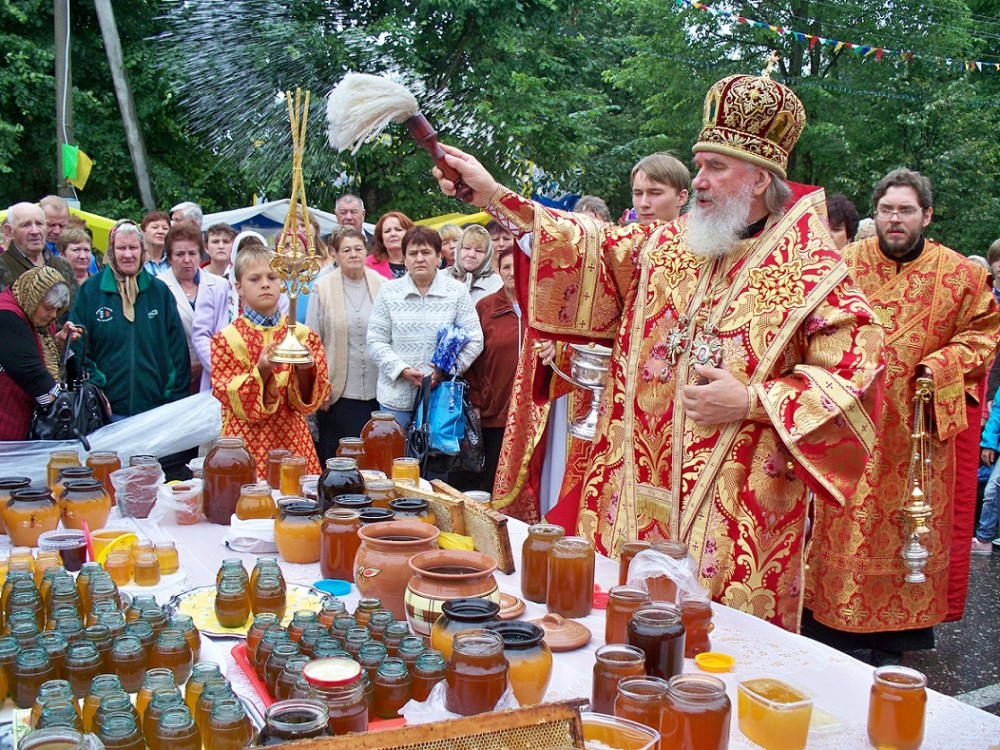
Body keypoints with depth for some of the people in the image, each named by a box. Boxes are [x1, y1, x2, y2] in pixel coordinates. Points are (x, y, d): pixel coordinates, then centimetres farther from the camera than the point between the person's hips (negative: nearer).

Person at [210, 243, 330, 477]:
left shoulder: (303, 334, 3)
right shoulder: (226, 339, -3)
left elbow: (307, 401, 1)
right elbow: (236, 403, -8)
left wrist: (305, 369, -18)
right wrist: (262, 370, -23)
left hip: (293, 441, 2)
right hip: (247, 444, -2)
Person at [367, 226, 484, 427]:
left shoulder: (457, 292, 2)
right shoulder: (389, 291, 4)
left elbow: (474, 340, 0)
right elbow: (375, 341, 3)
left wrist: (447, 369, -15)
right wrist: (402, 369, -12)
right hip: (396, 397, 1)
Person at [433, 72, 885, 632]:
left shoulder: (813, 271, -7)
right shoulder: (668, 246, 10)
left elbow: (857, 376, -10)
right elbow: (591, 248, 7)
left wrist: (754, 402, -16)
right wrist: (495, 198, 0)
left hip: (738, 515, -5)